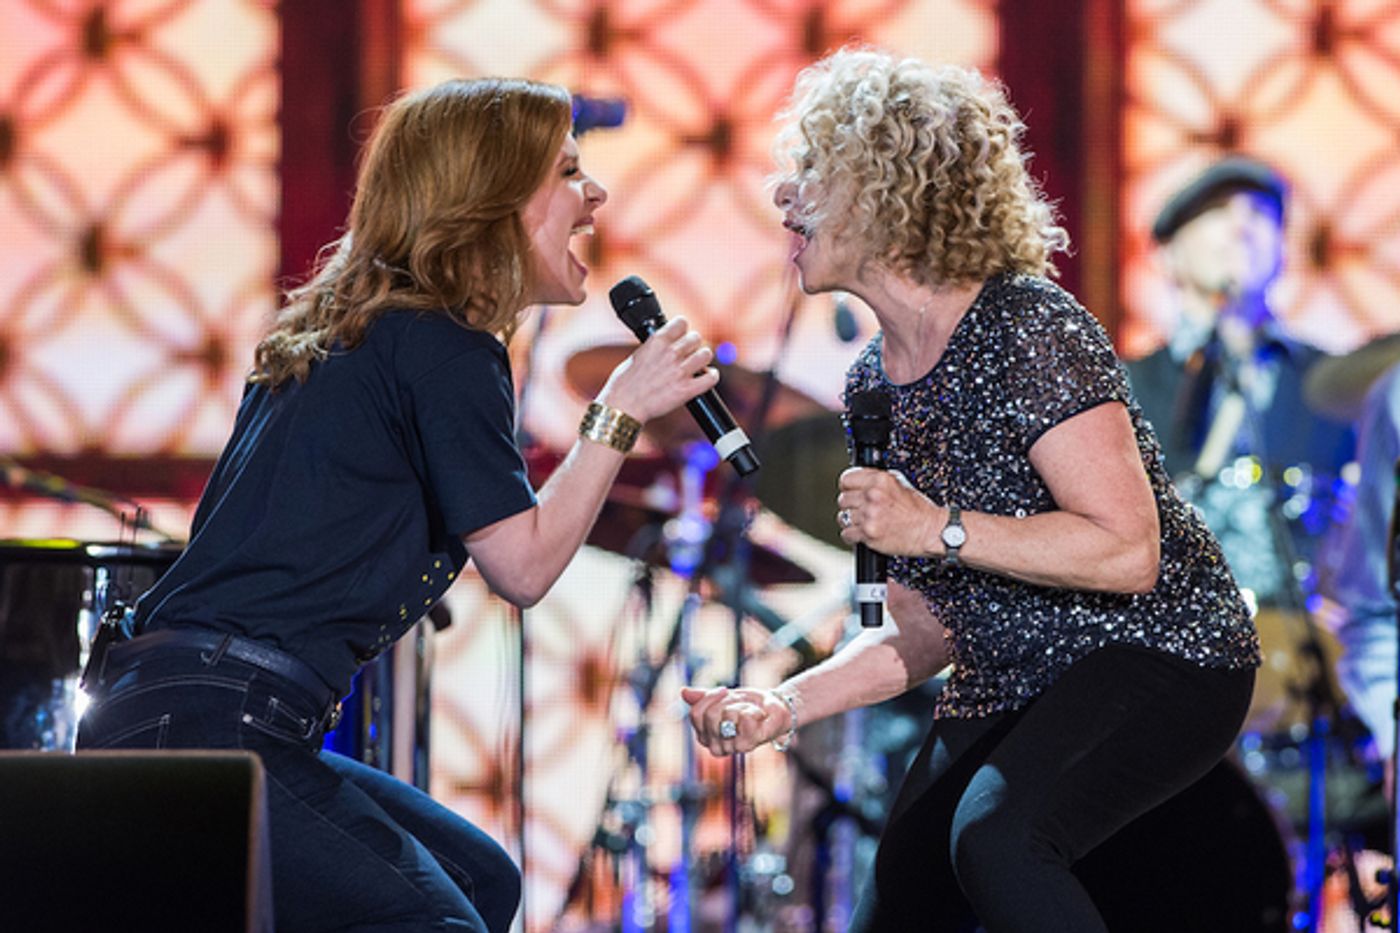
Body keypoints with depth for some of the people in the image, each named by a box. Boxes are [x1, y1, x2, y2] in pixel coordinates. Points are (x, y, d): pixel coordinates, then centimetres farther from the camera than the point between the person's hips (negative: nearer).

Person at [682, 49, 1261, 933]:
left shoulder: (1026, 329, -18)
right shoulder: (874, 381, 6)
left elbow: (1127, 551, -25)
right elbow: (926, 630, 9)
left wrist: (939, 528, -26)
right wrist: (784, 706, -5)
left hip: (1158, 656, -9)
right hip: (1009, 688, 9)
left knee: (997, 837, -33)